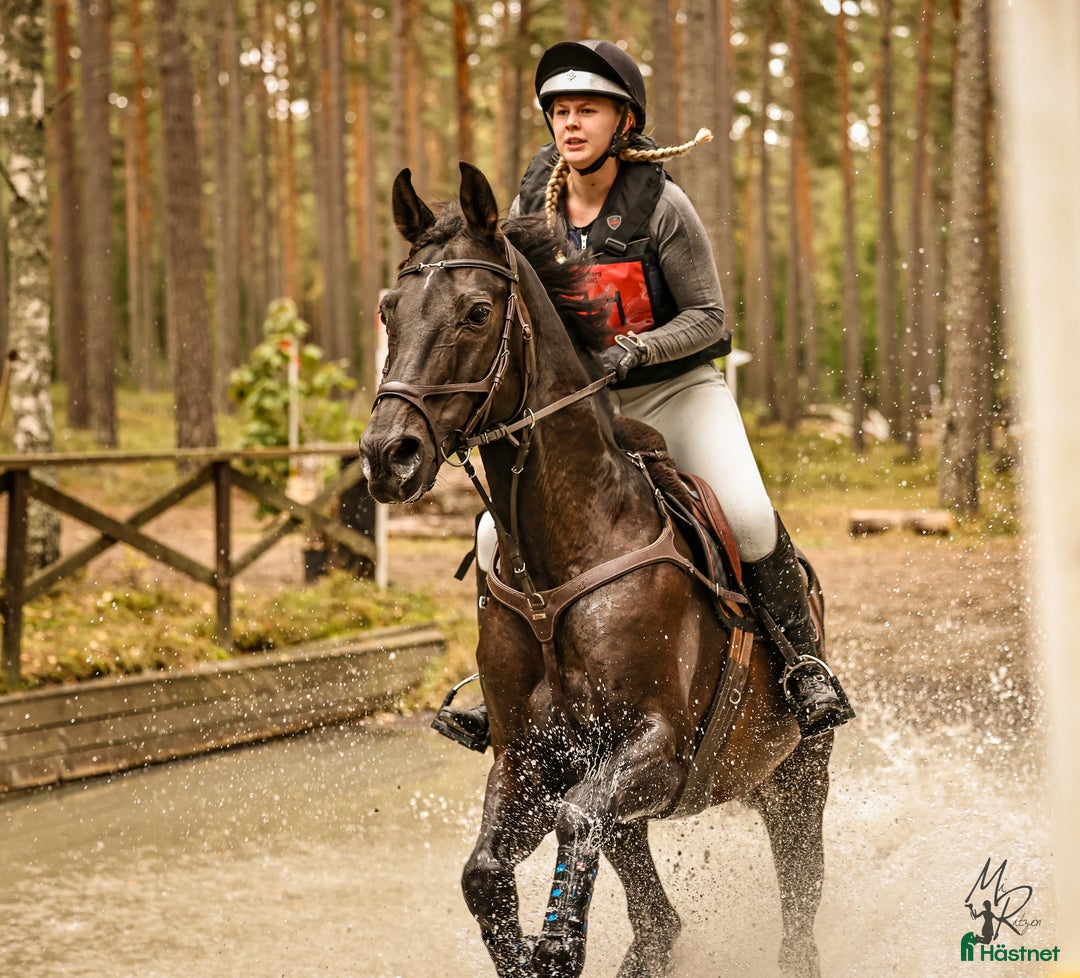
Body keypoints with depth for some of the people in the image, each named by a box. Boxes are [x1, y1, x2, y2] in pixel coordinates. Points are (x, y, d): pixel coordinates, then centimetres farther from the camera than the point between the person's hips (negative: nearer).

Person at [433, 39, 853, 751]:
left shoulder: (661, 205, -14)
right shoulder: (533, 206, -2)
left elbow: (707, 317, -11)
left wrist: (636, 349, -27)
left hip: (676, 392, -3)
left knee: (748, 516, -27)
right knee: (500, 535, -13)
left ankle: (804, 664, -7)